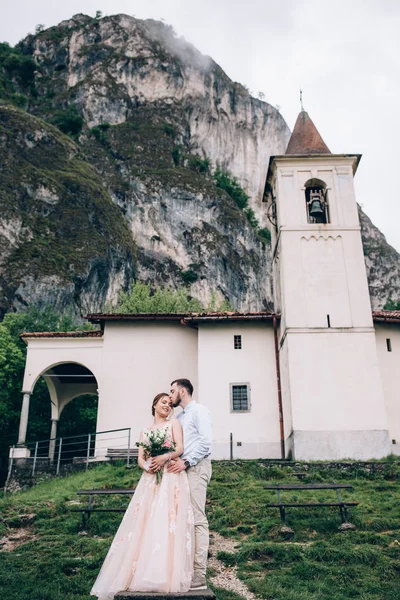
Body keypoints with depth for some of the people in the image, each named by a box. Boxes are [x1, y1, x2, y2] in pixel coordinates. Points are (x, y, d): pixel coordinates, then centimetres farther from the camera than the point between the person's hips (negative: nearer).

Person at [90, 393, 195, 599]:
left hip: (171, 477, -3)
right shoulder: (145, 432, 20)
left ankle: (166, 577, -10)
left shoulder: (174, 423, 11)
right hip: (150, 479, 4)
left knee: (167, 522, -12)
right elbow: (140, 458, 10)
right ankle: (139, 574, 3)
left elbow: (180, 448, -3)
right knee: (144, 524, -2)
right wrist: (147, 466, -12)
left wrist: (164, 457, -20)